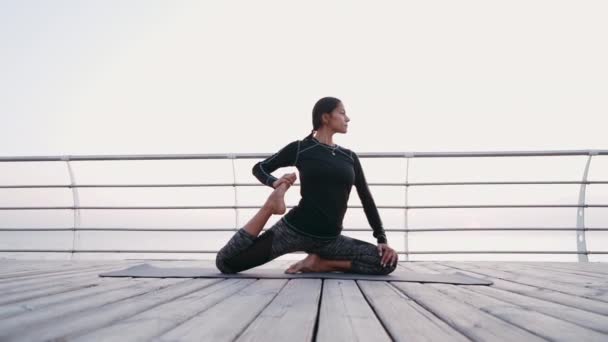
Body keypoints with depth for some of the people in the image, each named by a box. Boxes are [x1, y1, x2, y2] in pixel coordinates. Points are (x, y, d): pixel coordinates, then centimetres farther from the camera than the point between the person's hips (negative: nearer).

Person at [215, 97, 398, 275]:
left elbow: (366, 198, 13)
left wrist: (382, 239, 5)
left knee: (388, 261, -11)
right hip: (294, 229, -4)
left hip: (329, 239, 4)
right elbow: (259, 168, 9)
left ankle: (319, 263, -3)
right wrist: (275, 183, -13)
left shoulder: (349, 157, 12)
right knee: (226, 263, -16)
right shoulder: (300, 148, 0)